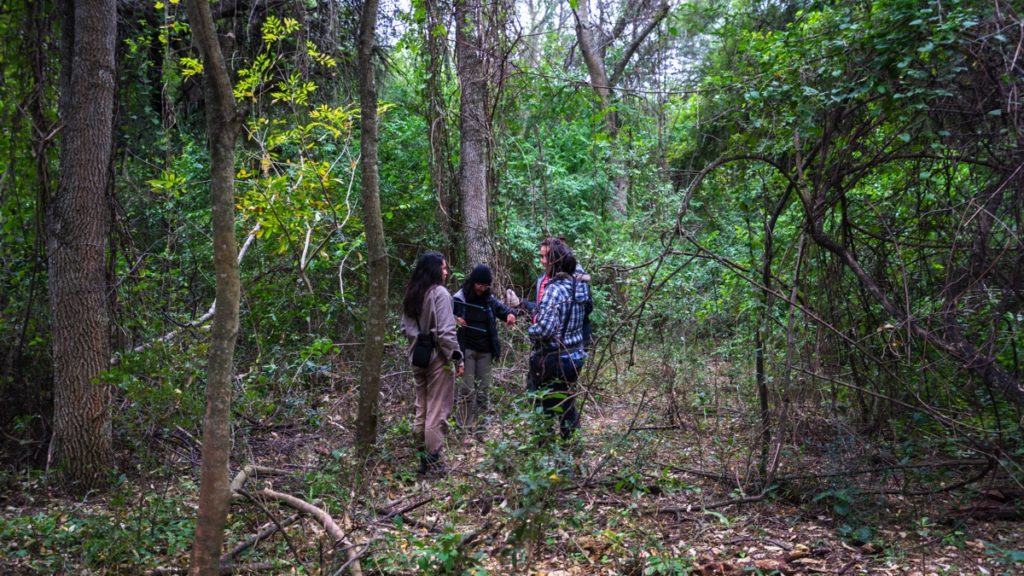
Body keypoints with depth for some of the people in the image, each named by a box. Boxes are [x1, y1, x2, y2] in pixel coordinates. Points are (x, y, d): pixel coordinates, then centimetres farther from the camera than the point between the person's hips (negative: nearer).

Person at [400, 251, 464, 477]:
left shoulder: (411, 295, 10)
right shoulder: (439, 293, -14)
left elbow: (405, 328, 14)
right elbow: (445, 331, -19)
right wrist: (457, 357, -13)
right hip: (438, 358, -8)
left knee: (421, 409, 15)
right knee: (437, 411, -1)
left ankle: (423, 458, 22)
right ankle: (433, 462, 3)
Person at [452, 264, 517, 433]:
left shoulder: (490, 300, 6)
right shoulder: (459, 299, -5)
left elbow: (503, 309, 16)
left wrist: (510, 315, -8)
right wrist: (454, 320, -22)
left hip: (485, 351, 5)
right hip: (466, 349, -5)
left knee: (484, 390, 9)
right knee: (466, 389, -6)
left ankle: (479, 425, 19)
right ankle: (464, 428, 0)